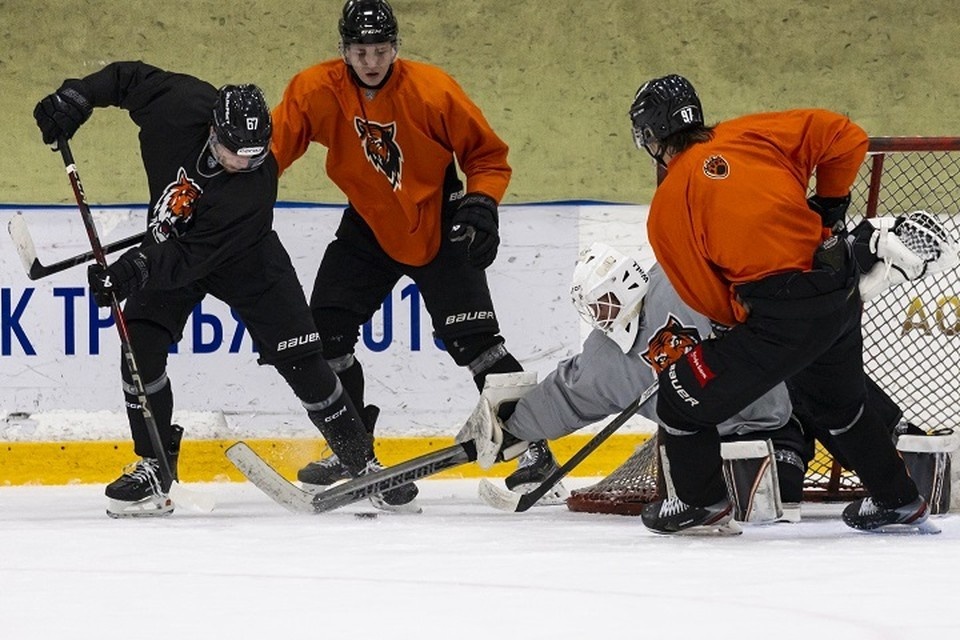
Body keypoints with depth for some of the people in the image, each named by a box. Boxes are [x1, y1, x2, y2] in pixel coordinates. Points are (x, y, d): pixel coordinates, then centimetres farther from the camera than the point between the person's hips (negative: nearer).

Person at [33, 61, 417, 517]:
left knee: (300, 360, -6)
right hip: (167, 243, 3)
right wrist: (77, 97, -19)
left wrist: (139, 268, -49)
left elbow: (191, 257, -38)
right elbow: (128, 78, -10)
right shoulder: (180, 106, -29)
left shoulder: (255, 186, -37)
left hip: (242, 260, -3)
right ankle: (153, 469, -1)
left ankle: (363, 462, 7)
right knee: (140, 344, -13)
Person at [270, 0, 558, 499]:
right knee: (326, 327, -2)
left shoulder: (432, 90, -20)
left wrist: (481, 204, -21)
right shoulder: (316, 91, -15)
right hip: (370, 226, 4)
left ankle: (533, 444, -7)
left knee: (470, 336, -13)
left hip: (438, 224, -4)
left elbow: (488, 154, -8)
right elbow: (272, 146, -13)